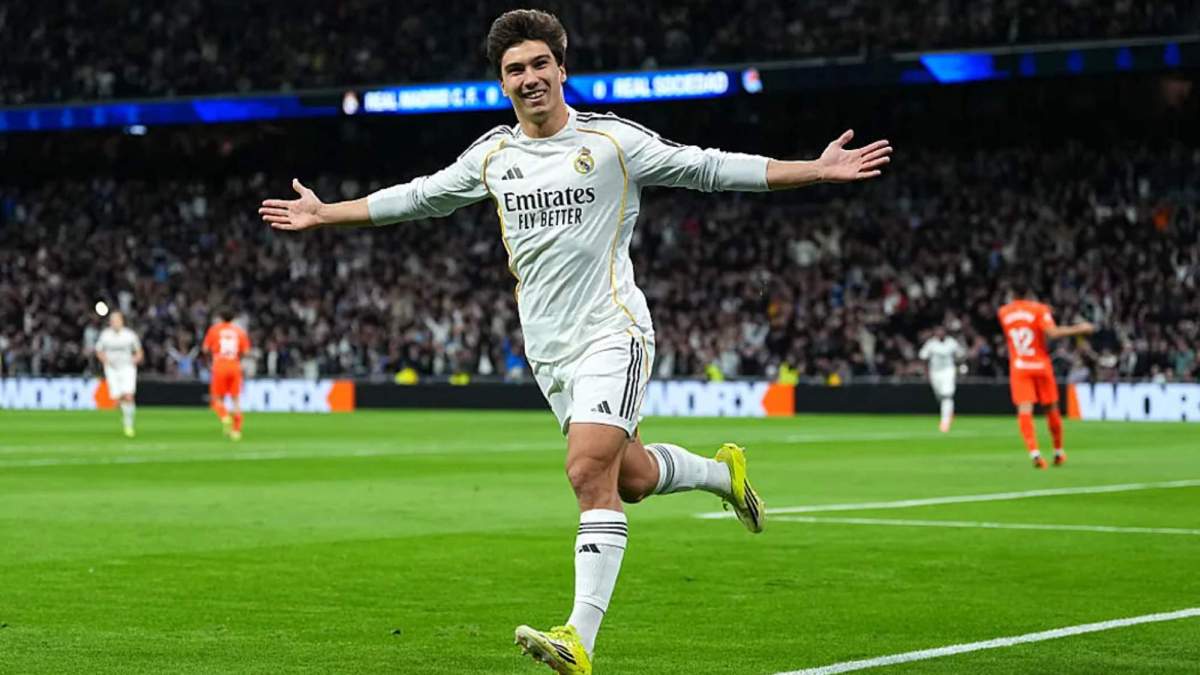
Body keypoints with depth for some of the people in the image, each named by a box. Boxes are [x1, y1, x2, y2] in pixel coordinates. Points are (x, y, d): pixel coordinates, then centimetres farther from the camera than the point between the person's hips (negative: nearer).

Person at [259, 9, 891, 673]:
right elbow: (417, 197, 22)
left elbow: (708, 169, -2)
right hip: (548, 350, 6)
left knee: (590, 473, -20)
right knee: (629, 477, 12)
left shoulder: (612, 140, -4)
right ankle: (723, 470, 44)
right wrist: (325, 213, 25)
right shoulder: (491, 156, 9)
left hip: (611, 333, -5)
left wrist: (818, 169, -8)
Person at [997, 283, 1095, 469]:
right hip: (1040, 365, -1)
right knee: (1051, 408, 13)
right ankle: (1059, 452, 23)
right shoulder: (1039, 309, -4)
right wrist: (1079, 329, -10)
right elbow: (1052, 333, -17)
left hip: (1018, 367, 1)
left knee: (1024, 410, -9)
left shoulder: (1003, 312, 6)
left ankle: (1034, 453, -27)